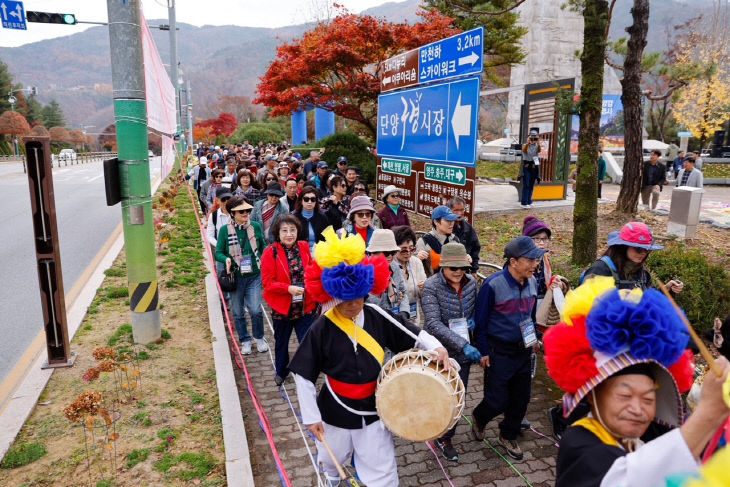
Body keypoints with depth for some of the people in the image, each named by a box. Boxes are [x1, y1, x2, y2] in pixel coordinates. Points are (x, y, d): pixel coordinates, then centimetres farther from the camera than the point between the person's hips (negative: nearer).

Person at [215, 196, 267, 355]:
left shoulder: (256, 226, -2)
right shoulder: (225, 230, -6)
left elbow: (263, 246, 13)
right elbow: (218, 253, -1)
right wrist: (227, 259, -22)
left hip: (254, 275, 0)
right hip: (235, 276, 0)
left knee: (255, 310, -6)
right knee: (238, 312, 11)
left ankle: (259, 338, 20)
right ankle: (245, 340, 31)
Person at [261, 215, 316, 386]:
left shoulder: (304, 247, -1)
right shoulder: (270, 253, -12)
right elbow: (267, 282, -14)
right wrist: (288, 288, -25)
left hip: (305, 306, 2)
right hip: (282, 307, -1)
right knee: (281, 342, 20)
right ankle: (281, 371, 44)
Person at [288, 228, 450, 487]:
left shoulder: (377, 317, -14)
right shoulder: (321, 329, -20)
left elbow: (414, 335, -5)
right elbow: (303, 375, -14)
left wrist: (437, 347, -24)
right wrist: (311, 416, -12)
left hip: (373, 407, 0)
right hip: (336, 411, 0)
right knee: (332, 458, 29)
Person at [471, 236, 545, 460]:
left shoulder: (532, 282, 0)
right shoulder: (493, 284, -20)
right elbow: (481, 320, -13)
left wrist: (534, 339, 16)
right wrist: (483, 351, -10)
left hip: (523, 350, 6)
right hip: (499, 352, -6)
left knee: (521, 398, 13)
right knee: (497, 401, 0)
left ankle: (508, 436, 35)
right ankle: (479, 418, 33)